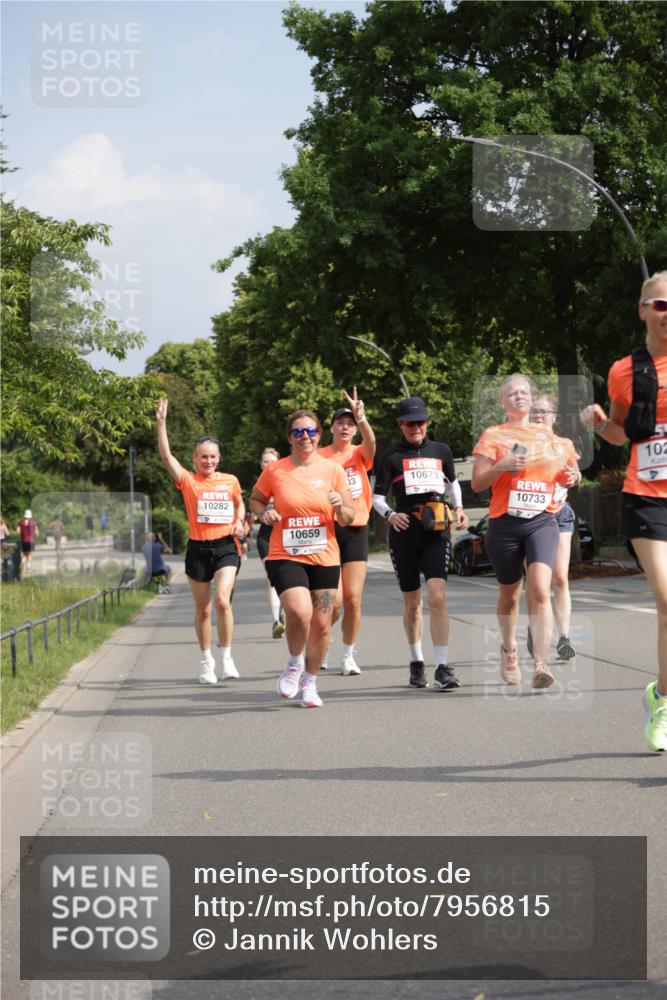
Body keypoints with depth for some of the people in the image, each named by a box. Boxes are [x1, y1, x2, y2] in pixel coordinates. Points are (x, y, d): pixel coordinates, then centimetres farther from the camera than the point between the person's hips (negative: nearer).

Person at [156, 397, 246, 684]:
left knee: (222, 600, -19)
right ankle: (206, 660, 23)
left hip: (225, 547, 0)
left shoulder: (230, 481, 5)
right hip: (198, 550, 0)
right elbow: (166, 455, -14)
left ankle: (226, 657, -6)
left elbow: (239, 503, 24)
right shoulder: (188, 481, -2)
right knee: (203, 609, 8)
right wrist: (161, 422, -21)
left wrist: (239, 521, 4)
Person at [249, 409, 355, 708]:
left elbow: (348, 518, 8)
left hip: (324, 558, 2)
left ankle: (309, 683, 26)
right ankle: (294, 664, 5)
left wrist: (340, 507, -15)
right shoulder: (274, 471, -1)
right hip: (285, 557, -2)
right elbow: (255, 499, 15)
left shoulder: (332, 470, 2)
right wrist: (264, 512, -7)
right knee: (299, 611, -24)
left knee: (321, 626, 4)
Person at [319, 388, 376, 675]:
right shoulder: (319, 457, 2)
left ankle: (348, 656, 14)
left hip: (356, 530, 2)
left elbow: (371, 441, -17)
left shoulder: (360, 454, 6)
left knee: (353, 599, -2)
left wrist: (360, 416, -33)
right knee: (334, 600, -11)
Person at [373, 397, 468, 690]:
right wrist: (390, 515, -15)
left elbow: (452, 482, 28)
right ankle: (416, 663, 27)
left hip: (436, 532, 0)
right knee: (412, 603, 8)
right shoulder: (392, 456, 4)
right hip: (404, 532, 0)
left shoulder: (441, 450, 11)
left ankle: (443, 668, -18)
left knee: (437, 597, -16)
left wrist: (458, 507, 10)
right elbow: (377, 497, 4)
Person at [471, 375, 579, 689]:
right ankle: (508, 649, 39)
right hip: (505, 523, 0)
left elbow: (565, 473, 26)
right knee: (509, 593, 12)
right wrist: (501, 466, -18)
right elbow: (476, 483, -2)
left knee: (540, 589, -20)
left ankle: (540, 664, -25)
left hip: (542, 521, 1)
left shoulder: (549, 437, 13)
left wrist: (571, 476, 4)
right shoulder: (493, 436, 4)